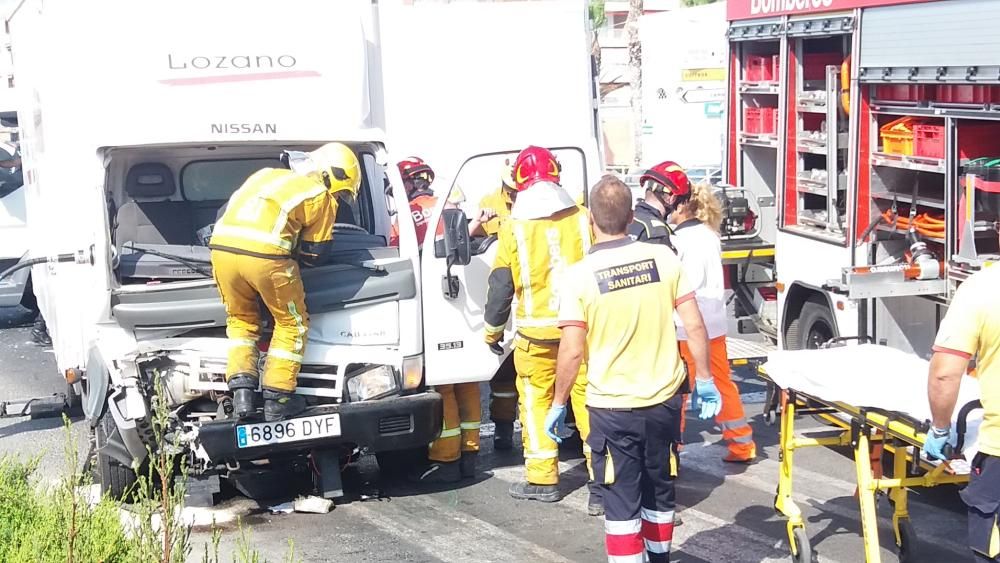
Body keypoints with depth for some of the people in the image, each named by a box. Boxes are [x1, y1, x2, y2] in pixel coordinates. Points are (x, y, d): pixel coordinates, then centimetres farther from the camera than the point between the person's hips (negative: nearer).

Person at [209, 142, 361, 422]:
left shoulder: (265, 175, 30)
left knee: (240, 320, 25)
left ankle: (241, 391, 12)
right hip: (265, 255, -5)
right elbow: (313, 254, 13)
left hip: (222, 245, 5)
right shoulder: (320, 196, 13)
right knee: (292, 324, 15)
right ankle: (277, 400, 14)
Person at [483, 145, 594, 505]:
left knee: (536, 401, 10)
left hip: (537, 332, -2)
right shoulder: (582, 218, -1)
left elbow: (500, 285, 1)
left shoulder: (514, 228, -5)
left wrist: (493, 328, 15)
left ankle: (542, 479, 13)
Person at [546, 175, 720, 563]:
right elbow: (695, 327, -3)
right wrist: (704, 381, 10)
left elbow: (572, 352, -13)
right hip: (663, 400, 4)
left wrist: (558, 405, 0)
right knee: (659, 492, 21)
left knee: (622, 502, 6)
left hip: (612, 408, -3)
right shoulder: (664, 258, -5)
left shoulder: (581, 275, -13)